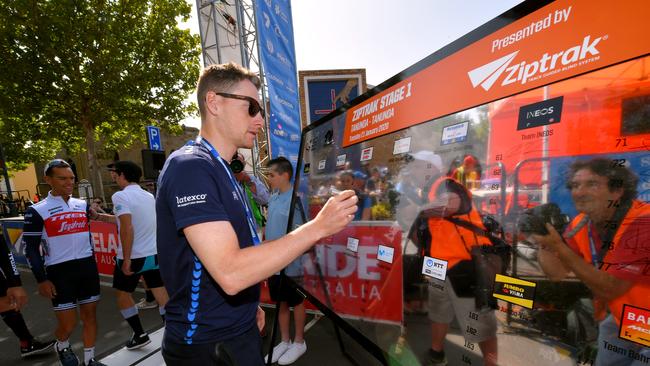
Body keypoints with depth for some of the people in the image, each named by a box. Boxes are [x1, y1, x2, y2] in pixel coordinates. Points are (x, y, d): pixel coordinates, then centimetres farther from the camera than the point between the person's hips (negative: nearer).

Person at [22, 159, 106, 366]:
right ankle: (62, 347, 37)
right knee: (68, 323, 3)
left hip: (88, 267, 4)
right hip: (59, 271, -3)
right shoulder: (37, 211, -5)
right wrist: (41, 280, -8)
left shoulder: (83, 205, 7)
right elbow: (31, 249, -4)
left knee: (90, 314, 10)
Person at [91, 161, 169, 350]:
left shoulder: (120, 196, -13)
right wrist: (98, 216, 27)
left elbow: (127, 229, -22)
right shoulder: (150, 196, 9)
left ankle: (140, 335, 25)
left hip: (134, 257, -5)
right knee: (161, 294, 10)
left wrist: (126, 259, -18)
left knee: (122, 294, 18)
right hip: (155, 254, 6)